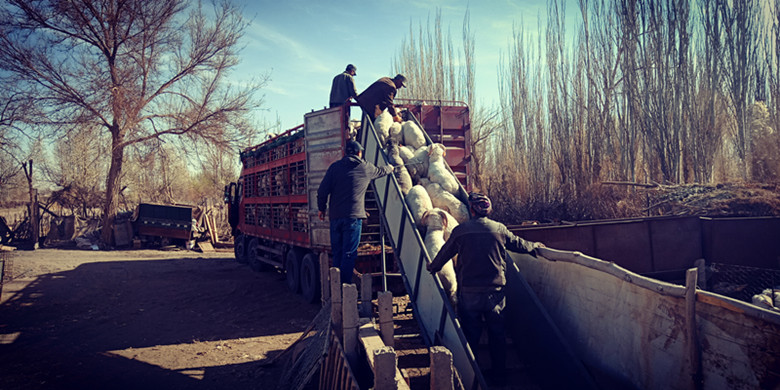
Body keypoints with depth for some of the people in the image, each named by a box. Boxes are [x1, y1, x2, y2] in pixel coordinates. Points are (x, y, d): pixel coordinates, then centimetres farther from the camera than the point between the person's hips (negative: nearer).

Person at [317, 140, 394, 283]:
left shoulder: (335, 167, 7)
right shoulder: (366, 167, 7)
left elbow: (323, 190, 2)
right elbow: (380, 171, 29)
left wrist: (321, 208, 15)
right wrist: (390, 168, 51)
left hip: (335, 216, 3)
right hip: (353, 216, -3)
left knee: (337, 253, 12)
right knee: (349, 253, -2)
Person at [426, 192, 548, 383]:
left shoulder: (460, 230, -5)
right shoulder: (499, 229, -1)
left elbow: (445, 253, 7)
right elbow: (520, 245, 14)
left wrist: (432, 267, 27)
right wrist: (536, 246, 36)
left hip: (469, 293, -1)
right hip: (495, 291, 1)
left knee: (471, 334, 10)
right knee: (497, 333, 15)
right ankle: (499, 373, 25)